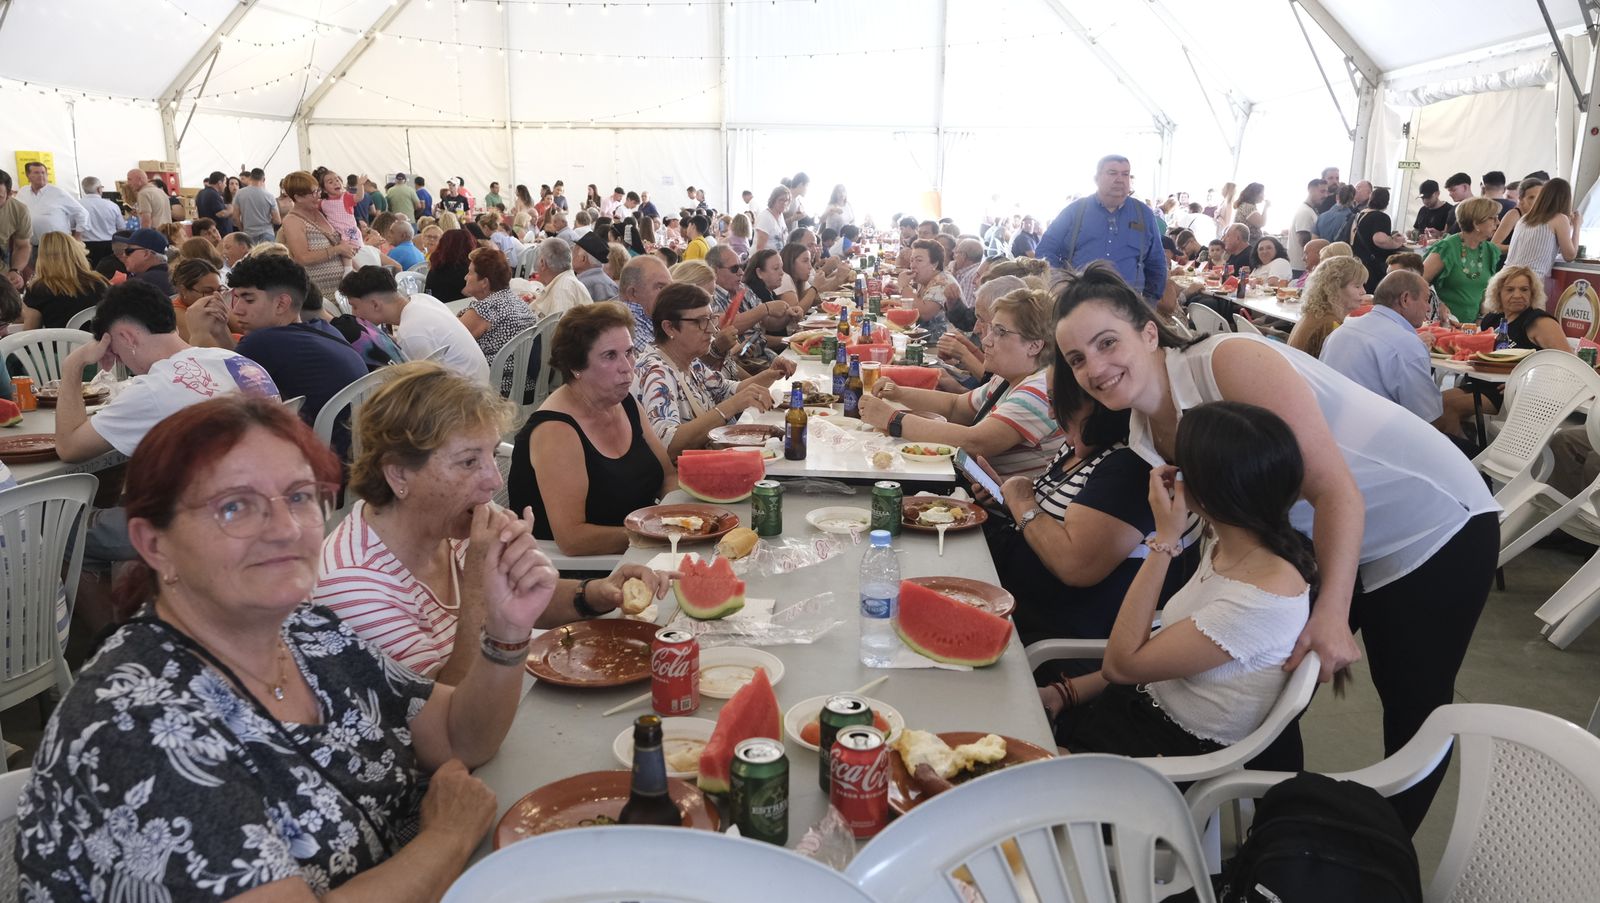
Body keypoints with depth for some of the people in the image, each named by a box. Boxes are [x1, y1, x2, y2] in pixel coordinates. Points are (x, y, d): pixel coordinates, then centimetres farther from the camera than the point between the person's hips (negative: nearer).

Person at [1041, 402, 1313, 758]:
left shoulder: (1266, 597, -28)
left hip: (1179, 750, -7)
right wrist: (1066, 693, -2)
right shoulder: (1225, 547, 0)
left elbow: (1120, 664, -22)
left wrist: (1165, 539, -22)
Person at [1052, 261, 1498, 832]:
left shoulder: (1230, 361, -29)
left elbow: (1334, 488, -31)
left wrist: (1332, 613, -39)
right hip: (1322, 542, 7)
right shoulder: (1146, 436, -6)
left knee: (1414, 704, 3)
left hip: (1434, 524, -7)